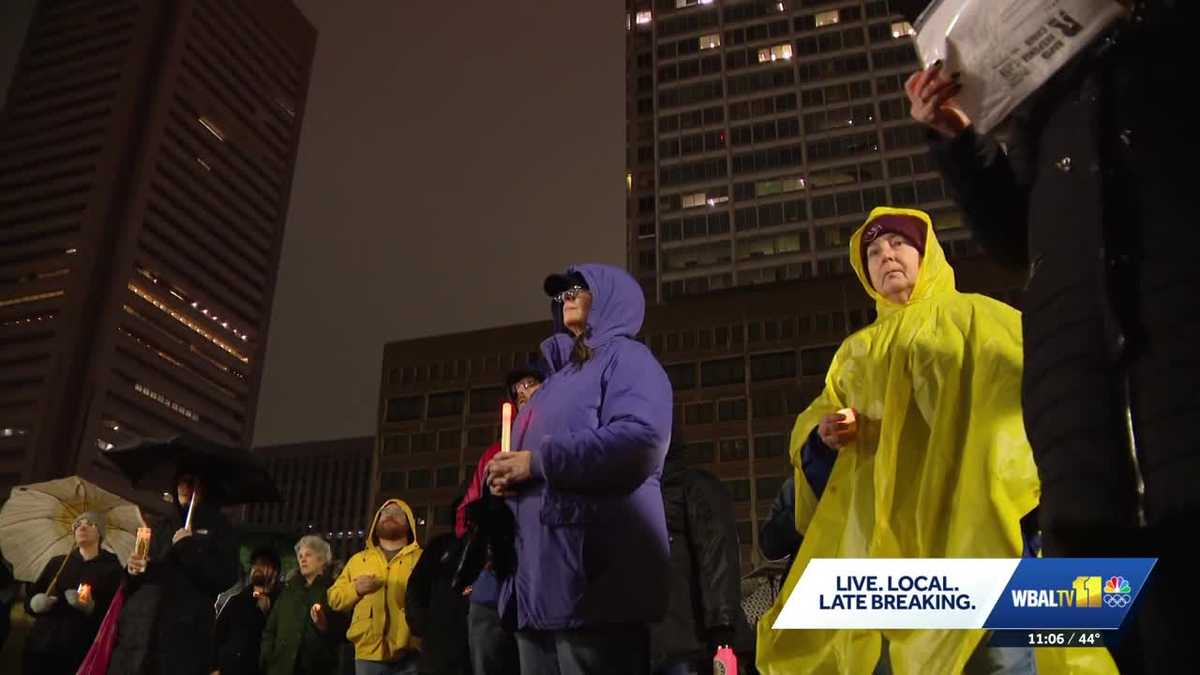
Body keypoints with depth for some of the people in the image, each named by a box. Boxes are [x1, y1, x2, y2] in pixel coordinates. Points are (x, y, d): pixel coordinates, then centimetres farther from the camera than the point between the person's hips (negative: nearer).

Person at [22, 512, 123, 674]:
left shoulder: (111, 567, 5)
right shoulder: (57, 562, 17)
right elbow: (30, 597, 17)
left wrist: (91, 607, -19)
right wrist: (35, 603, -4)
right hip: (41, 645, 3)